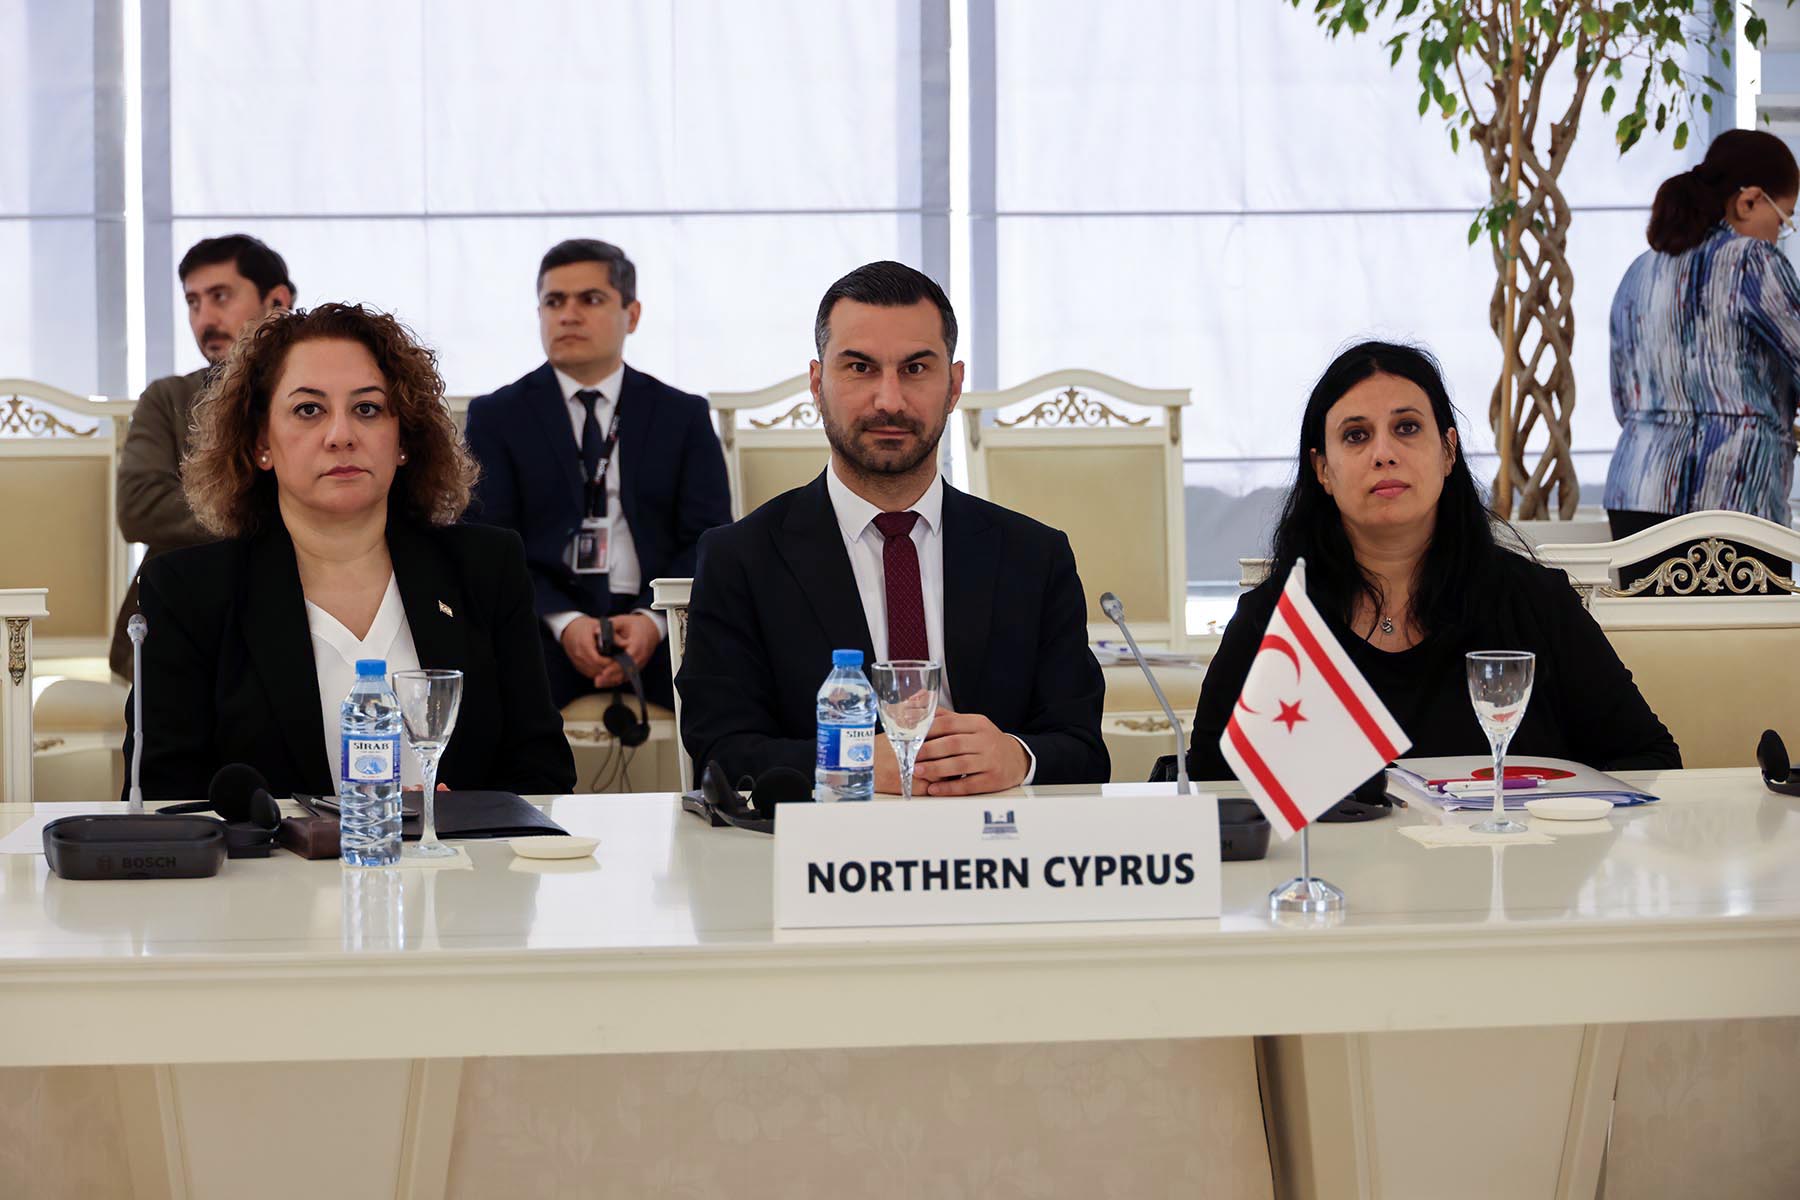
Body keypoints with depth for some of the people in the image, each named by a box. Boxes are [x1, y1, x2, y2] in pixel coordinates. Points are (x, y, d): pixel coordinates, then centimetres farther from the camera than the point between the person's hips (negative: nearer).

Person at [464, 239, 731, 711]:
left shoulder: (684, 416, 14)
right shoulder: (495, 417, 12)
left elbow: (707, 538, 6)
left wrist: (654, 619, -14)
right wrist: (563, 621, -15)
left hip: (662, 623, 1)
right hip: (542, 625, -1)